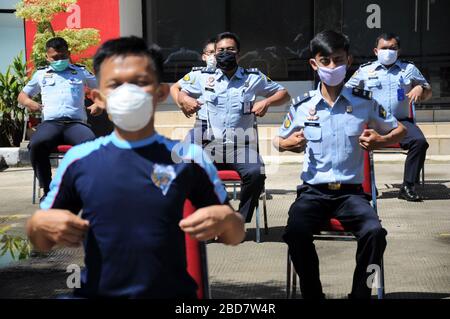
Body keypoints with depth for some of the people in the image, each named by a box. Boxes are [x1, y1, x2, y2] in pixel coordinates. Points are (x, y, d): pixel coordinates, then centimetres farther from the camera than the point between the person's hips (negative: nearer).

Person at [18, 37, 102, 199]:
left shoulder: (80, 71, 26)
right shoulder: (41, 74, 28)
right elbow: (22, 95, 33)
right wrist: (29, 102, 8)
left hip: (76, 123, -1)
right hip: (50, 123, 1)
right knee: (36, 144, -37)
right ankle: (47, 190, -21)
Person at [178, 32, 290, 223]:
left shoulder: (253, 78, 12)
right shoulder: (204, 78, 15)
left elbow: (283, 94, 18)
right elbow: (181, 93, 28)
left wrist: (266, 102, -3)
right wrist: (186, 100, 4)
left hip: (242, 146, -1)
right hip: (211, 145, 1)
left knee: (255, 173, -31)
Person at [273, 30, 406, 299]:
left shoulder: (364, 102, 3)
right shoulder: (301, 106, 4)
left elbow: (399, 130, 15)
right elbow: (279, 140, 20)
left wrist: (380, 141, -6)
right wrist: (287, 144, -5)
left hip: (351, 191, 0)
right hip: (313, 190, 0)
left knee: (374, 231, -29)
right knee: (295, 232, -30)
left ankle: (360, 294, -6)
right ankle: (313, 294, -7)